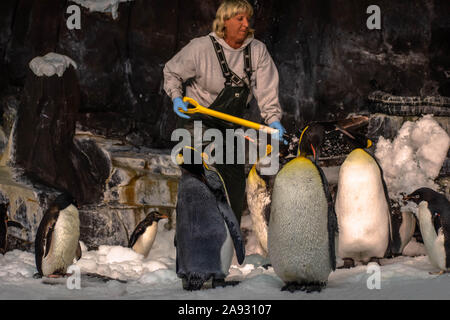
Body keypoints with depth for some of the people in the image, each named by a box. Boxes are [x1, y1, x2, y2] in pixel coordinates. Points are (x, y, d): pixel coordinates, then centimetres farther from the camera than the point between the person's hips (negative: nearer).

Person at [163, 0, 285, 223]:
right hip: (198, 123, -4)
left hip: (231, 128, 5)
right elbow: (172, 72, 1)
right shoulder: (201, 48, -14)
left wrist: (273, 119, -21)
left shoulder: (257, 51, -3)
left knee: (236, 183, 7)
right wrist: (176, 97, -15)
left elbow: (266, 90, -8)